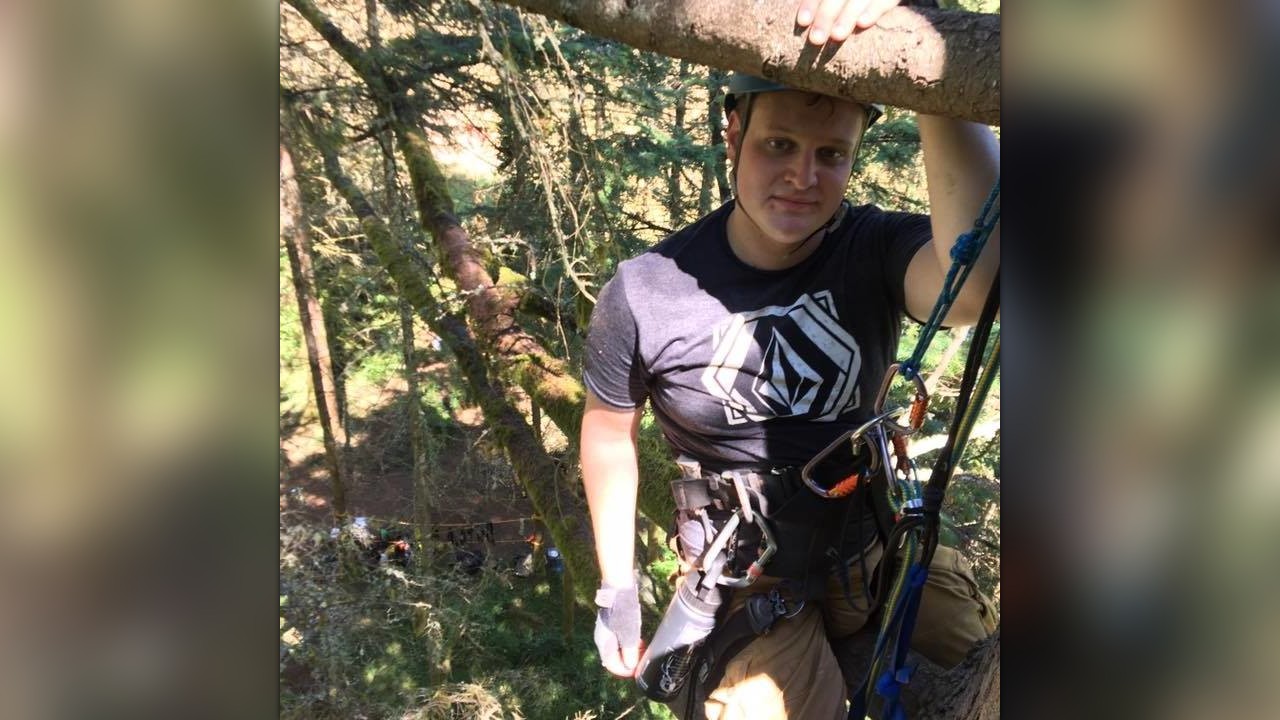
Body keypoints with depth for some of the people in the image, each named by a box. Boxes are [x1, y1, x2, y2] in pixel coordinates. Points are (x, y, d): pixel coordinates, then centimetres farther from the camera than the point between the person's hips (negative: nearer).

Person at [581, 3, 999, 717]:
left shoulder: (876, 250, -16)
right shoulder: (645, 293, -17)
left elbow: (979, 277, -40)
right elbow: (611, 434, -1)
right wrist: (618, 587, 5)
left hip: (882, 551, 2)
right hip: (748, 591, -1)